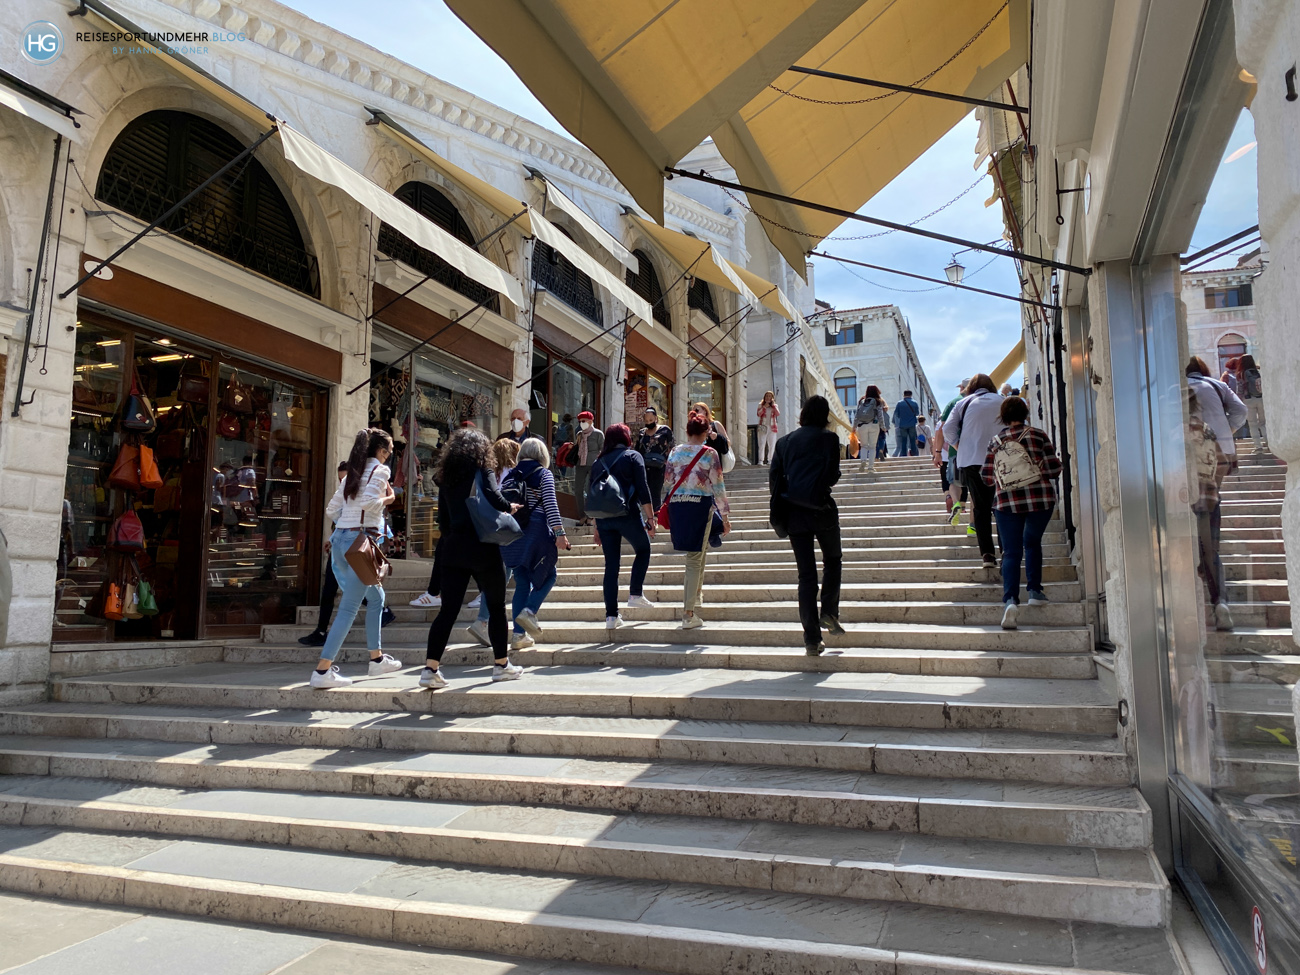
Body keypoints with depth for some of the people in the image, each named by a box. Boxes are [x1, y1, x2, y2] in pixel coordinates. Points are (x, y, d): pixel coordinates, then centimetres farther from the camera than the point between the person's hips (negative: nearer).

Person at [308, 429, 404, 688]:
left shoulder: (352, 473, 17)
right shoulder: (380, 470, -4)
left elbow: (330, 512, 14)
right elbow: (368, 501, -21)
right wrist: (387, 499, -3)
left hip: (341, 540, 9)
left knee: (376, 597, 21)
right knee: (349, 607, -6)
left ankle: (377, 659, 28)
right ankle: (323, 671, -8)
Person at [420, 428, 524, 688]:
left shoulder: (446, 477, 12)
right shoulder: (482, 472, -4)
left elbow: (443, 518, 16)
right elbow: (494, 499, -21)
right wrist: (509, 507, -2)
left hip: (453, 549, 5)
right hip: (482, 548, -5)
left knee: (448, 609, 4)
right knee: (496, 607, 10)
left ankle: (430, 669, -4)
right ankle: (501, 664, 18)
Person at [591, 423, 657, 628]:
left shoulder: (600, 462, 16)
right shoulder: (633, 456, 2)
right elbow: (643, 490, -7)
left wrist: (597, 528, 21)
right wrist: (650, 518, -4)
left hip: (603, 516, 4)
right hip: (627, 513, -4)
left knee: (611, 565, 7)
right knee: (643, 550, 20)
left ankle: (611, 615, 6)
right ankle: (635, 594, 11)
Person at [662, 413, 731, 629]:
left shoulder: (675, 451, 6)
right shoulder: (710, 453, -4)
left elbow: (667, 481, 8)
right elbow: (717, 486, -4)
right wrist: (725, 516, 2)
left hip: (677, 505, 4)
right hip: (701, 505, -4)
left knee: (699, 550, 25)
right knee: (694, 559, 0)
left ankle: (695, 593, 32)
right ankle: (688, 615, 0)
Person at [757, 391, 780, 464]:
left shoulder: (774, 406, 14)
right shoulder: (761, 405, 11)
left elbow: (778, 414, -3)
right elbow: (759, 414, -5)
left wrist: (773, 405, -5)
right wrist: (764, 407, -10)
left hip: (772, 427, 2)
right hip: (763, 427, -2)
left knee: (772, 445, 0)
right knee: (761, 444, -11)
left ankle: (770, 460, 6)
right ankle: (760, 460, -15)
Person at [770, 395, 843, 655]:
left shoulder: (785, 441, 11)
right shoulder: (828, 438, 1)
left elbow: (773, 478, 7)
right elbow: (832, 476, -2)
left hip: (793, 513, 3)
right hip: (820, 508, -3)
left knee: (806, 574, 5)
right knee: (833, 560, 21)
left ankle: (812, 640, 3)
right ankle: (829, 612, 5)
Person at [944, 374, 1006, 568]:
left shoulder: (963, 404, 9)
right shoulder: (1000, 401, 8)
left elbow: (948, 429, -1)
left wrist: (960, 447, 8)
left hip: (970, 461, 1)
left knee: (980, 509, 6)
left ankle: (987, 554, -2)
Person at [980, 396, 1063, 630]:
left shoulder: (995, 442, 2)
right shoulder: (1037, 435, -3)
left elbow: (986, 477, 3)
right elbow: (1054, 469, -5)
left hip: (1007, 503, 0)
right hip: (1041, 498, 0)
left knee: (1011, 552, 0)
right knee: (1032, 542, 22)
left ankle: (1010, 599, -18)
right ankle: (1035, 590, 20)